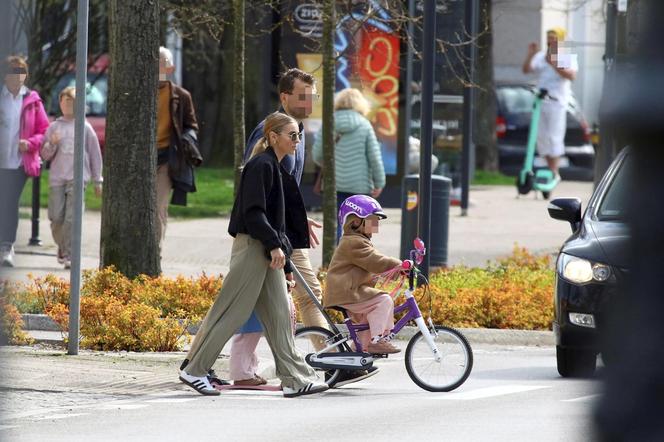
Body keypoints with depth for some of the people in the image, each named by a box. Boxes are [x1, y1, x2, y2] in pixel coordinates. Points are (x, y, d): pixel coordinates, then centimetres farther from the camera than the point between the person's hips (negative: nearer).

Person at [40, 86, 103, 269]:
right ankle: (62, 247, 25)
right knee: (56, 218, 1)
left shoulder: (85, 128, 5)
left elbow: (95, 154, 9)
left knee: (72, 218, -11)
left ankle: (69, 255, -11)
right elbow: (45, 155, 9)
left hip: (77, 178, -2)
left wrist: (97, 181, 9)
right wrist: (52, 144, -12)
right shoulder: (54, 127, 9)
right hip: (56, 178, 2)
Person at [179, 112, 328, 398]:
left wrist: (282, 248, 20)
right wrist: (274, 245, -22)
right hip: (252, 246, -10)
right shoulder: (260, 166, -13)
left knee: (279, 315, 5)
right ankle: (193, 369, 3)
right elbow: (253, 212, -20)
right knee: (231, 311, -5)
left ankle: (295, 379, 4)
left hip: (268, 251, 10)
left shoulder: (275, 168, 17)